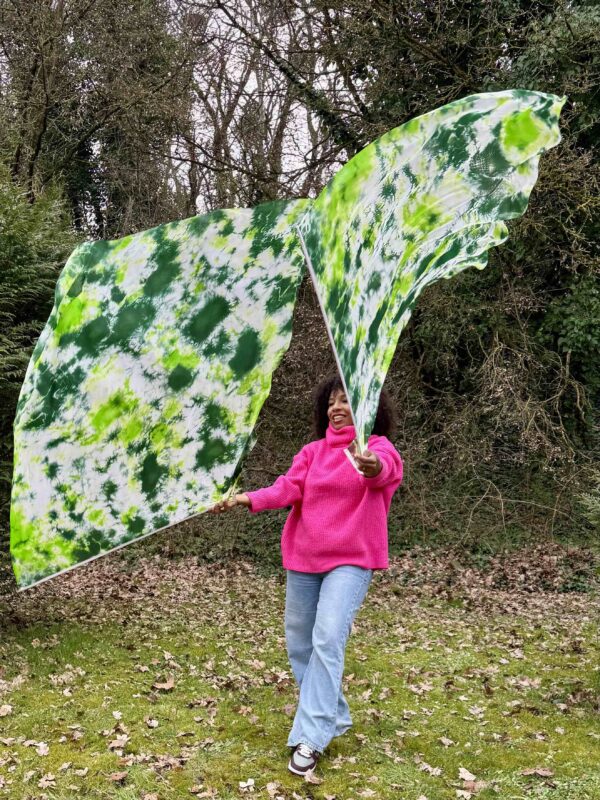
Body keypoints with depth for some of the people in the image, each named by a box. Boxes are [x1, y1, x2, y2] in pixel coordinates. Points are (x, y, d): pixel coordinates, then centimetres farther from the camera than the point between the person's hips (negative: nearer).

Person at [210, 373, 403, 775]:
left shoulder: (379, 448, -6)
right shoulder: (313, 451, 8)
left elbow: (384, 470, -29)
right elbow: (289, 487, -4)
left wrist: (372, 467, -55)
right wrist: (248, 499, -23)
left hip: (351, 560, -5)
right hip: (303, 558, 6)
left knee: (327, 638, -19)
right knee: (300, 643, 10)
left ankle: (311, 736, -12)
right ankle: (334, 716, 29)